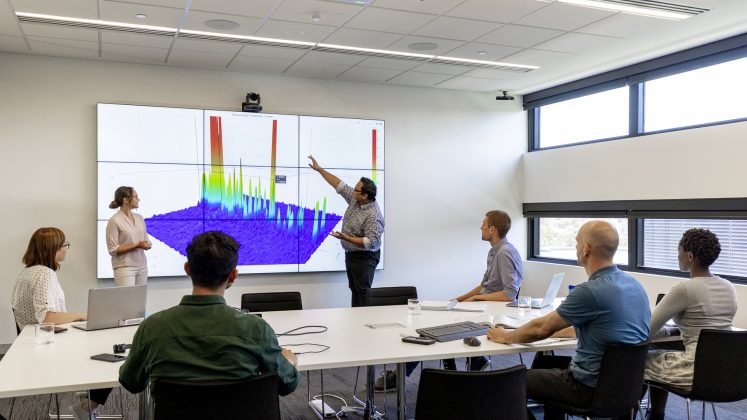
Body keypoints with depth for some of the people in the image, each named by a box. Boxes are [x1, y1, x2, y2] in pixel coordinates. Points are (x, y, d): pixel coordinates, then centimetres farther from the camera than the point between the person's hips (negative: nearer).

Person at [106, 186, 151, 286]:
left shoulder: (139, 218, 10)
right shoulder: (114, 221, -8)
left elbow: (147, 241, 14)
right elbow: (113, 250, -11)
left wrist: (146, 245, -9)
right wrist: (136, 245, -17)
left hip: (142, 266, 6)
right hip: (124, 267, -6)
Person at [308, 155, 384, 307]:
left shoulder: (374, 216, -26)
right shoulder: (355, 199, -1)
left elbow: (371, 242, -29)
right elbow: (339, 185, 7)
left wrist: (346, 238, -31)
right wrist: (319, 169, 6)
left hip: (364, 258, -9)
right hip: (351, 254, 9)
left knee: (363, 292, -6)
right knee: (354, 290, 14)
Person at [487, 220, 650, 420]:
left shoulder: (590, 291, -26)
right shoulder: (633, 284, 0)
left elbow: (541, 328, -13)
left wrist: (506, 337, 4)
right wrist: (556, 331, 22)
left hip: (591, 387, -8)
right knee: (544, 363, 28)